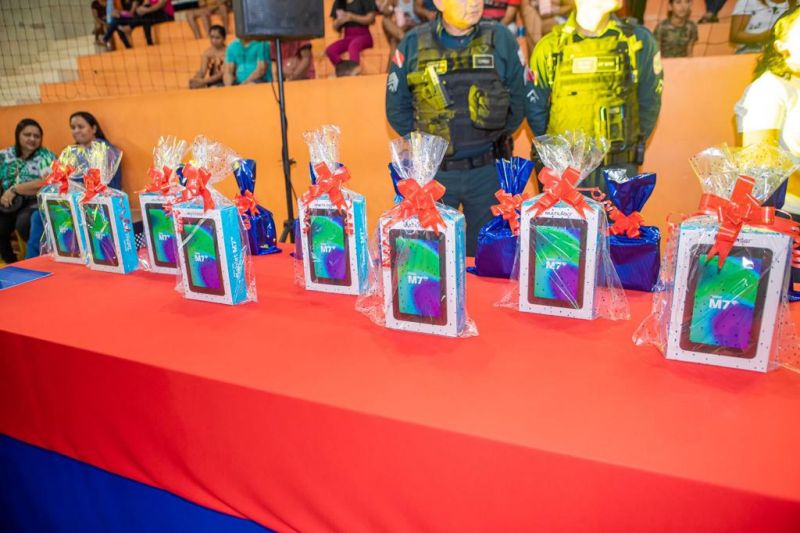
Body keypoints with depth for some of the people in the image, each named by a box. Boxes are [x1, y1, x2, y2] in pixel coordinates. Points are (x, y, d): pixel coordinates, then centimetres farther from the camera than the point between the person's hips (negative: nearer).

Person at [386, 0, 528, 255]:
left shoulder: (500, 39, -1)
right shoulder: (413, 44, -1)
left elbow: (519, 98, 6)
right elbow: (397, 107, 4)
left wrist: (497, 138, 5)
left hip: (487, 170, 1)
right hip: (433, 171, 0)